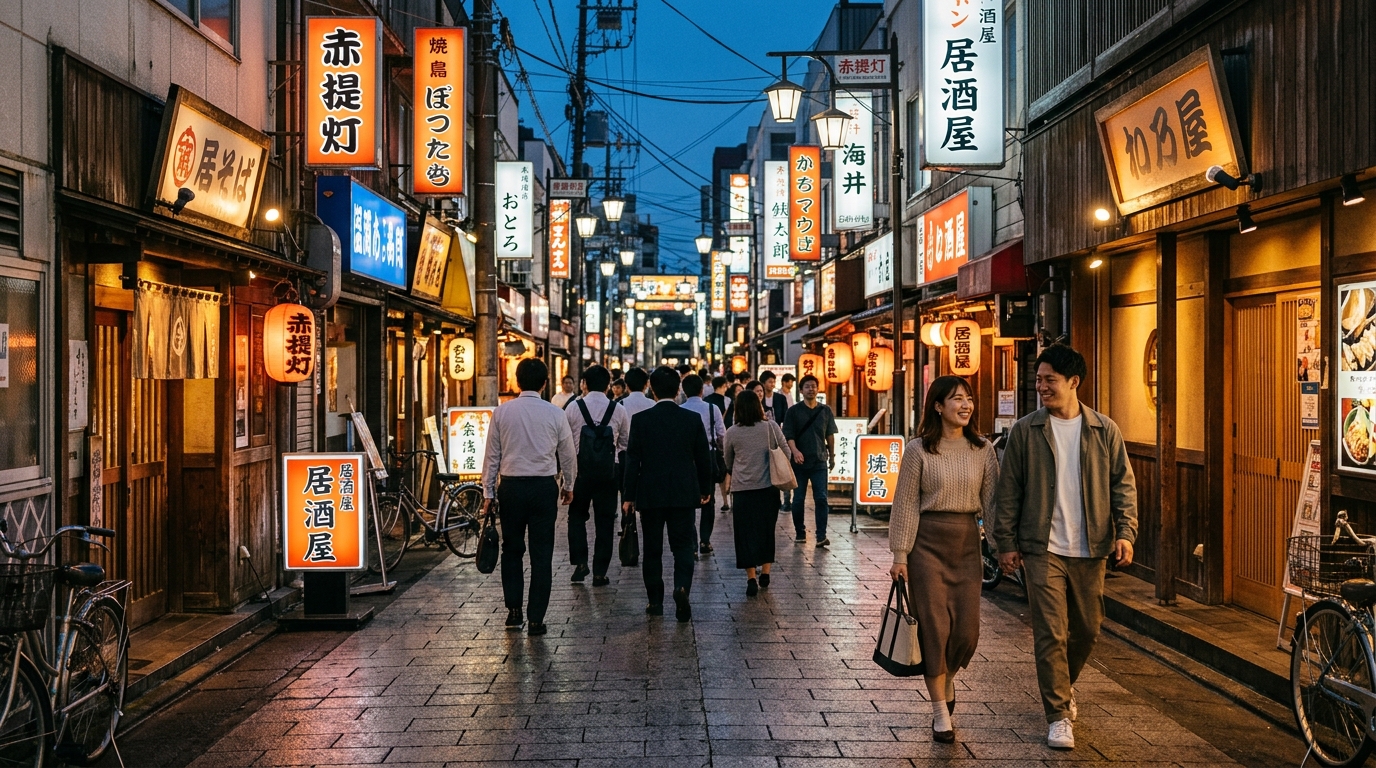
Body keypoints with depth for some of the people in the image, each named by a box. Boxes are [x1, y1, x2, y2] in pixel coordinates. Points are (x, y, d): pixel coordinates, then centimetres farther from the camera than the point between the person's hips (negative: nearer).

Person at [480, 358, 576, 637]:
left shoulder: (502, 412, -3)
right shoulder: (555, 414, -3)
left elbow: (492, 456, 1)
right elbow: (568, 455, 6)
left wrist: (488, 492, 9)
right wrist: (569, 486, 22)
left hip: (510, 486, 1)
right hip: (544, 487, -1)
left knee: (512, 550, 16)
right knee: (542, 554, 4)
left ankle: (514, 610, 13)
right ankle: (536, 619, 5)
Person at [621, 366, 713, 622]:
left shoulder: (640, 420, -7)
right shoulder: (693, 419, -2)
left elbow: (633, 460, -5)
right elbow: (702, 458, 4)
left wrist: (628, 495, 2)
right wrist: (705, 490, 16)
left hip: (650, 494, -1)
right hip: (684, 494, 1)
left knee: (653, 549, 10)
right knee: (683, 546, 6)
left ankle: (655, 601, 15)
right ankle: (682, 587, -18)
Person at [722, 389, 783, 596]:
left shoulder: (732, 433, -4)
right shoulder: (771, 427, -5)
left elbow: (728, 463, 10)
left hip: (743, 489, -1)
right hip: (769, 487, 1)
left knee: (747, 533, 4)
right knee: (767, 530, 17)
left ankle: (751, 578, -4)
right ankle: (765, 572, 21)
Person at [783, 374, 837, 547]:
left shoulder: (825, 411, 7)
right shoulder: (793, 411, 0)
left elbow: (830, 435, 14)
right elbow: (788, 435, -6)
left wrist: (832, 455, 16)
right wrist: (795, 451, -22)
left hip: (819, 462, 1)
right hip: (800, 462, -1)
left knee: (821, 498, -6)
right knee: (798, 499, 7)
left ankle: (821, 536, -6)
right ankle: (800, 533, 20)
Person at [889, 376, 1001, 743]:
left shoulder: (983, 449, 3)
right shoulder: (919, 449, -5)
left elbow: (992, 501, 6)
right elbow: (906, 504, -4)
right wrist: (900, 554, -6)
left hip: (967, 542, 3)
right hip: (928, 542, -3)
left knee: (967, 629, 3)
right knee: (934, 626, 0)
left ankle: (945, 680, 35)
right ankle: (940, 713, 11)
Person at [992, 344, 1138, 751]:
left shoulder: (1104, 430, 2)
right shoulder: (1025, 430, -1)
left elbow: (1123, 484, 5)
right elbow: (1009, 490, 1)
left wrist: (1125, 532, -7)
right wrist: (1006, 542, -1)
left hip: (1089, 549, 2)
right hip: (1043, 548, -2)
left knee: (1087, 629, 13)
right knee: (1050, 633, -4)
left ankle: (1063, 687, 39)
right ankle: (1059, 716, 5)